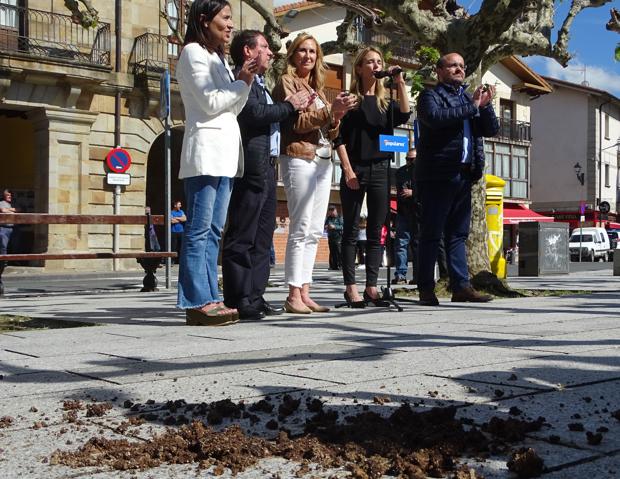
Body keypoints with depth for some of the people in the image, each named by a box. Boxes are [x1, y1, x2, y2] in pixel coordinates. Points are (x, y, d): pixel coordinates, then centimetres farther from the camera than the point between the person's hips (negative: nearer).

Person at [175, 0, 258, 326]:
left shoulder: (217, 58, 24)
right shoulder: (193, 52, -2)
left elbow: (233, 108, 20)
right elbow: (211, 103, -11)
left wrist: (246, 80, 7)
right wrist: (243, 82, -3)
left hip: (225, 154, 9)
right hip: (205, 150, -9)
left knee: (214, 230, 6)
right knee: (200, 230, -10)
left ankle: (209, 299, 8)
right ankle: (198, 303, -10)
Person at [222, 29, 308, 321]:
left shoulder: (259, 83, 25)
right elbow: (255, 113, -20)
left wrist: (295, 107, 12)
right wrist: (290, 105, -7)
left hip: (266, 168, 11)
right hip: (251, 168, -11)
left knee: (262, 239, 11)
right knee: (242, 238, -8)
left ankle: (255, 298, 16)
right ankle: (238, 302, -6)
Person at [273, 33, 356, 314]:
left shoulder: (316, 87, 24)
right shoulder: (287, 82, 1)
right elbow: (295, 122, -13)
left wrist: (337, 117, 0)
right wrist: (330, 110, -18)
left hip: (323, 161, 8)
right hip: (300, 159, -8)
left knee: (314, 232, 5)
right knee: (300, 230, -10)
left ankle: (304, 294, 8)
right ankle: (293, 296, -8)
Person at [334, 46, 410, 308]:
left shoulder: (386, 103, 14)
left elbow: (405, 115, -6)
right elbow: (339, 138, -2)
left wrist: (400, 83, -8)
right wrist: (348, 170, -11)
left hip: (380, 170, 4)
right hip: (355, 170, -4)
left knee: (376, 232, 3)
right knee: (351, 230, -1)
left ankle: (371, 287, 7)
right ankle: (351, 287, 2)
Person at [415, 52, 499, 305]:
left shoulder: (467, 98, 22)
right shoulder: (430, 95, 2)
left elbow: (491, 129, 16)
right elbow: (435, 117, -20)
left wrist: (485, 105, -1)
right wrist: (472, 106, -15)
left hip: (463, 175, 7)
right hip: (437, 176, -7)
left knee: (458, 234, 8)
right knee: (431, 234, -4)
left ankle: (461, 286, 9)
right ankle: (426, 289, -1)